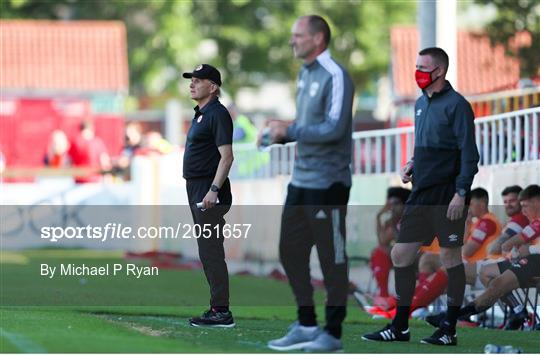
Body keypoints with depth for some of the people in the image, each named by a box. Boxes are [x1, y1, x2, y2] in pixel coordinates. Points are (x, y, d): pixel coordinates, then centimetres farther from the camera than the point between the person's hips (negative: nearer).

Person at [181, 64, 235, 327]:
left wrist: (214, 190, -27)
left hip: (210, 192, -11)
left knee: (211, 253, -12)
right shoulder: (200, 114, 18)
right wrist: (200, 192, 20)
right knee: (207, 253, 13)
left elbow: (226, 156, -21)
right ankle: (217, 308, 18)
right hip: (197, 189, 11)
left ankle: (221, 312, -11)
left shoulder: (217, 114, -13)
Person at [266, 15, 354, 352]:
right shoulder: (305, 74, 15)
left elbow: (334, 128, -22)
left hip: (327, 183, -9)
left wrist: (289, 130, -16)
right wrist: (280, 133, 6)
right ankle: (306, 326, 21)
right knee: (291, 252, 11)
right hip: (301, 181, 9)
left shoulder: (335, 76, -14)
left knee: (332, 259, -2)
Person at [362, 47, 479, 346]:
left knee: (450, 257, 0)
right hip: (421, 194, 8)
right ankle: (399, 327, 14)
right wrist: (412, 164, 7)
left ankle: (449, 330, 7)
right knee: (401, 254, 6)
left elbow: (469, 153, -13)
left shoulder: (456, 105, -10)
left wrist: (461, 192, -19)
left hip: (447, 196, -8)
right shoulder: (421, 103, 15)